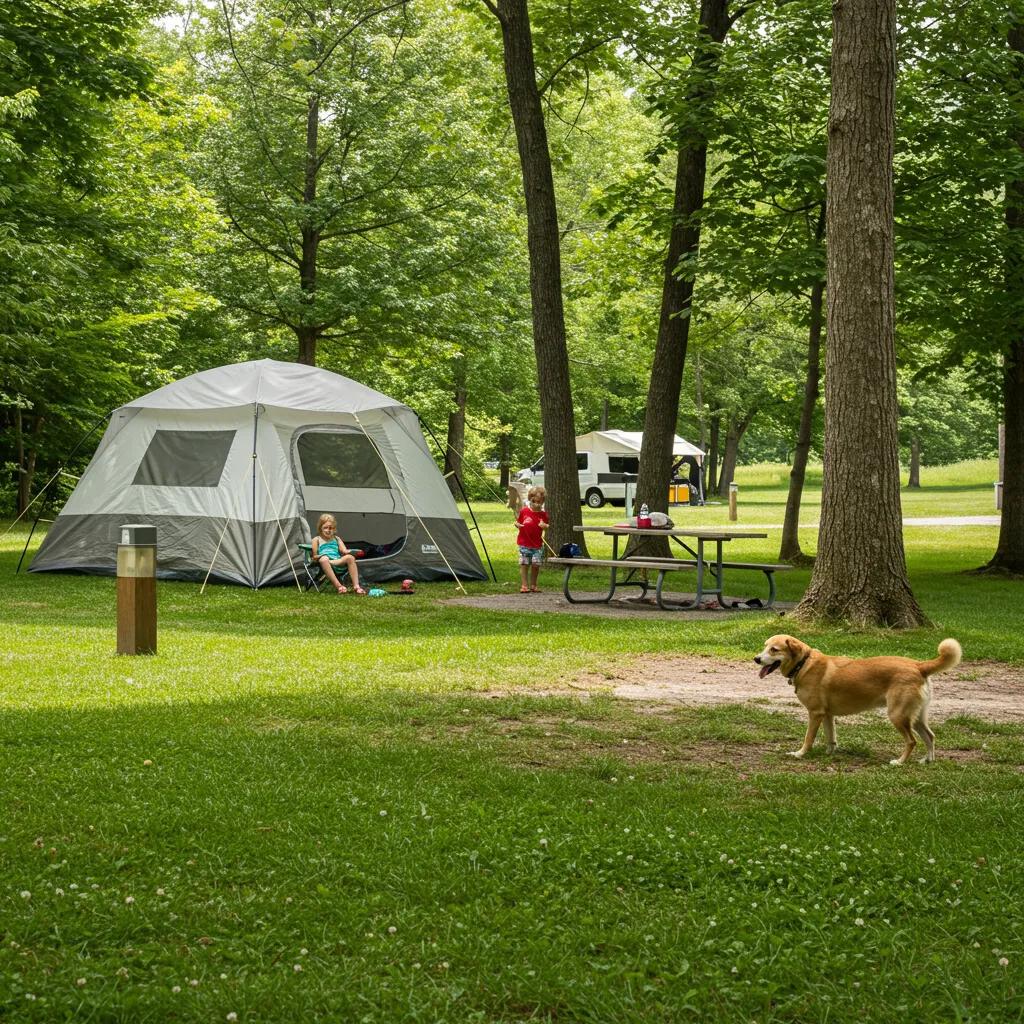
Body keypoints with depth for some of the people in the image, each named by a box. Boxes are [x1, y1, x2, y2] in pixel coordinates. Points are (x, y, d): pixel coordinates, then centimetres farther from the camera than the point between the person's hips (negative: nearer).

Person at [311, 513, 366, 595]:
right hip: (326, 563, -3)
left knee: (350, 557, -28)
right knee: (323, 559, -41)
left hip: (338, 562, 3)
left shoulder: (336, 539, 27)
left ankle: (356, 586, -34)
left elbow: (344, 551, 11)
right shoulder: (317, 540, 17)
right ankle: (338, 586, -46)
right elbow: (314, 556, 7)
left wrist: (347, 552, -11)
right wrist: (318, 556, -14)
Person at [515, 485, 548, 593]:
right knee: (524, 565, 0)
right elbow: (518, 522, 8)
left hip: (537, 545, 1)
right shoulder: (523, 511, -2)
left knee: (536, 565, 1)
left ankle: (533, 585, 16)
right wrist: (517, 524, -15)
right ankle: (524, 585, 7)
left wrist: (545, 526, -12)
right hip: (524, 544, -1)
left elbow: (546, 527, 11)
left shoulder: (543, 514, 2)